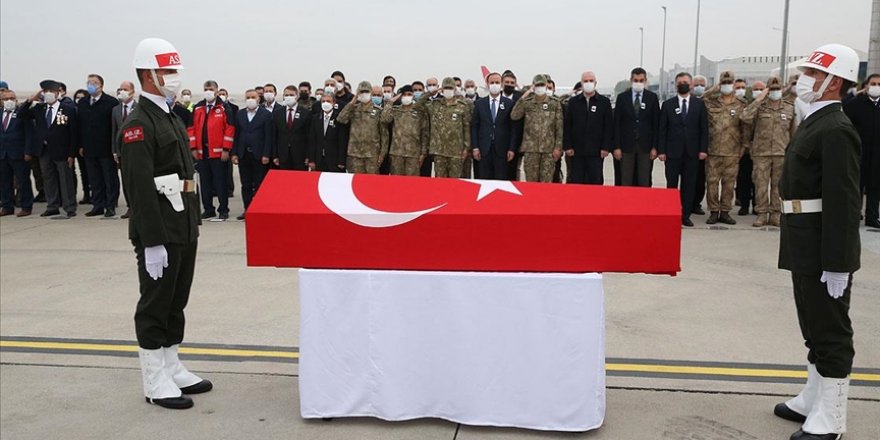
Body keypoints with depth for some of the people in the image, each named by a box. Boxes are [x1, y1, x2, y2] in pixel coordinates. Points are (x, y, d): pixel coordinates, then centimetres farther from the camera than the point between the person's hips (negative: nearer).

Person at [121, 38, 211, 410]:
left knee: (177, 303, 16)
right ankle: (155, 382, 13)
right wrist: (153, 242, -22)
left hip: (184, 230, 9)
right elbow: (141, 189, -20)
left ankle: (173, 369, 28)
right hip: (160, 235, -9)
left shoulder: (173, 119, 15)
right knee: (155, 306, 2)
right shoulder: (138, 125, -14)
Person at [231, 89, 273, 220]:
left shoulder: (266, 114, -2)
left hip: (259, 155, -4)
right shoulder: (239, 114, 11)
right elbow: (236, 135, 11)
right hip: (243, 155, 4)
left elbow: (268, 136, -6)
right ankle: (247, 209, 14)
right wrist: (234, 153, 4)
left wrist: (266, 155, -11)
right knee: (246, 185, 7)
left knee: (259, 185, 0)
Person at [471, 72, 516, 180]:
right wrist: (475, 147, -1)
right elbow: (474, 126, 7)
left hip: (502, 150, -1)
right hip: (484, 150, 1)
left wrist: (512, 149, -4)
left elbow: (513, 128, 2)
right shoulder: (479, 103, 8)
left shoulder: (509, 104, 3)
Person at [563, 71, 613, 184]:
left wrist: (606, 147, -5)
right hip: (577, 151, 1)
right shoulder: (573, 102, 8)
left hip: (596, 151, -1)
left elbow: (609, 127, 2)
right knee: (576, 182, 3)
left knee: (595, 182, 1)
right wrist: (568, 146, -2)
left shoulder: (604, 102, 5)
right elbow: (567, 126, 6)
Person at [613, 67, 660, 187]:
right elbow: (617, 123, 2)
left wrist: (654, 147, -2)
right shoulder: (622, 97, 3)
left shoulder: (652, 97, 4)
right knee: (625, 182, 3)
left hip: (645, 145, 0)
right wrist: (617, 146, -4)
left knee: (644, 182, 3)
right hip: (627, 145, 0)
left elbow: (656, 123, 4)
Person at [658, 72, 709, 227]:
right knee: (671, 184, 2)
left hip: (692, 152, 1)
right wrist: (661, 150, -4)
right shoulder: (668, 104, 6)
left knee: (689, 185, 3)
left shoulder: (699, 104, 8)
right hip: (672, 151, -1)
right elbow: (662, 129, 3)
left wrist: (703, 149, -3)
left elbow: (704, 128, 5)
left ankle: (685, 215, 9)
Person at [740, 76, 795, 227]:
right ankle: (762, 214, 9)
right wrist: (758, 100, -14)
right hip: (761, 152, -1)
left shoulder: (790, 108, 8)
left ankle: (775, 214, 14)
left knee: (778, 184, 6)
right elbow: (745, 117, -16)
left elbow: (793, 132, 12)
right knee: (761, 184, 0)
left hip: (782, 153, 1)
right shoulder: (759, 106, 2)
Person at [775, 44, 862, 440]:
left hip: (824, 252, -10)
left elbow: (843, 202, -22)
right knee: (815, 329, 19)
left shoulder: (835, 130, -18)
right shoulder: (815, 123, 13)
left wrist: (837, 264, -22)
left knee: (831, 333, 1)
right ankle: (814, 400, 33)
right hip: (805, 249, 10)